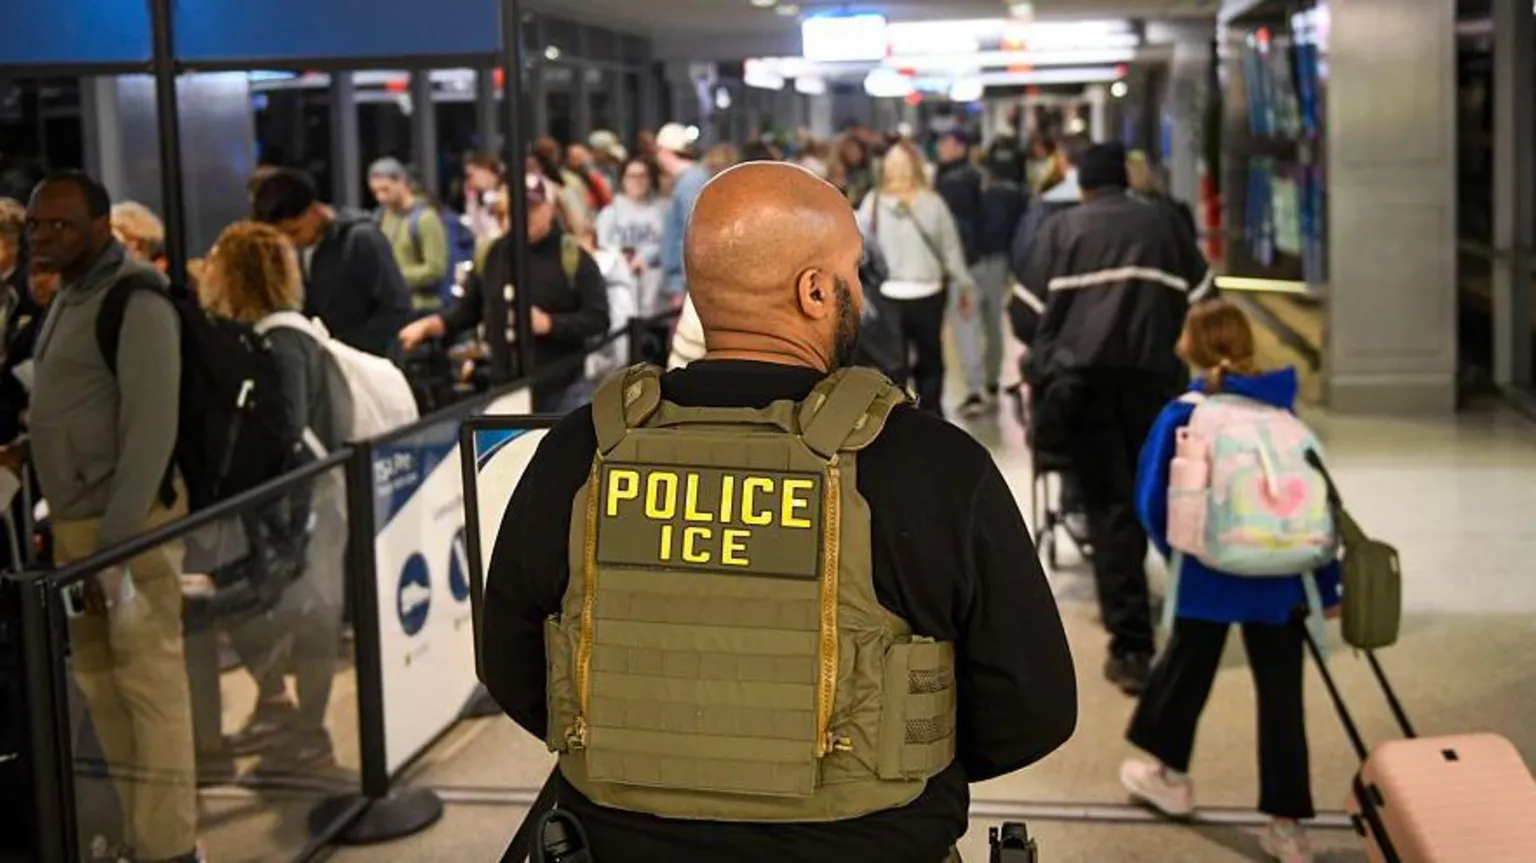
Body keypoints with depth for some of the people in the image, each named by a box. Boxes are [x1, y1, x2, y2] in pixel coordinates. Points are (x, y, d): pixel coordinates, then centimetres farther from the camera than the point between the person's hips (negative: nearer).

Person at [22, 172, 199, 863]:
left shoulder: (136, 303, -12)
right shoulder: (68, 299, 16)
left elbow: (150, 431, -18)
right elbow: (66, 413, 15)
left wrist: (114, 545, -21)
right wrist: (59, 522, 8)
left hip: (128, 525, -9)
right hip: (75, 523, 9)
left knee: (150, 685, -4)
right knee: (99, 685, 11)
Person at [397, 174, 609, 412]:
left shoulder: (573, 257, -8)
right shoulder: (491, 254, 5)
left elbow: (599, 319, -10)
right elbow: (467, 310, 11)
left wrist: (549, 323, -20)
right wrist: (427, 325, -4)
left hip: (562, 393, -4)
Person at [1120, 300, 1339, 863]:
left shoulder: (1182, 416, -6)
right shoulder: (1282, 409, 3)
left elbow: (1153, 501, -5)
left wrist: (1175, 549, 15)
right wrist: (1326, 585, 8)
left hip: (1210, 575, -2)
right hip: (1281, 576, 2)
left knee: (1186, 668, 18)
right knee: (1280, 691, 6)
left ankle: (1169, 774, 36)